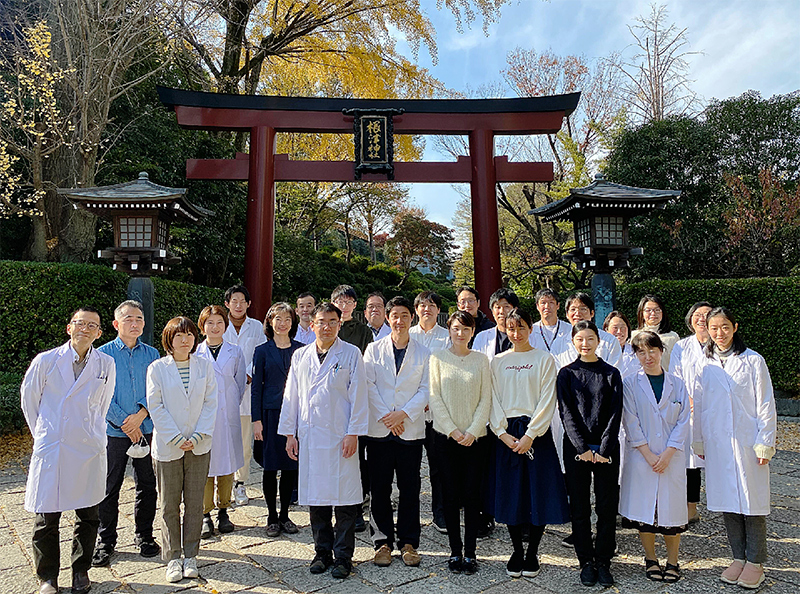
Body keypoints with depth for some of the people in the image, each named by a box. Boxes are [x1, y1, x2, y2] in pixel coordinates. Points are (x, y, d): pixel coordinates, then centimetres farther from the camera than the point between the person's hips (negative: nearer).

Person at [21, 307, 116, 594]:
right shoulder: (46, 361, -3)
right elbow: (29, 399, 9)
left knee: (88, 516, 12)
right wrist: (43, 434, 11)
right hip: (50, 450, -1)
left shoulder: (106, 364, 0)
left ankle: (81, 571, 31)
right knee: (46, 519, 6)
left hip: (89, 451, 1)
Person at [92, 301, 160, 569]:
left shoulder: (151, 354, 4)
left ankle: (145, 536, 27)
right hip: (114, 432, -2)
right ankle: (105, 541, 25)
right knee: (109, 488, 7)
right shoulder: (103, 354, -3)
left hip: (146, 429, 2)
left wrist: (140, 415, -14)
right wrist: (126, 424, -11)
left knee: (147, 486, 10)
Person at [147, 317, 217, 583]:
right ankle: (172, 558, 24)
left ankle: (190, 555, 24)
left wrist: (197, 436, -10)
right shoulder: (157, 368, -4)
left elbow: (210, 403, 0)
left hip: (199, 447, 2)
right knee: (169, 506, 8)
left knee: (194, 504, 9)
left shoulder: (205, 366, 1)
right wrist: (176, 439, -12)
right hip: (167, 448, -1)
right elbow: (156, 407, -7)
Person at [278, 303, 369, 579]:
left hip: (340, 437, -3)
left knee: (344, 497, 1)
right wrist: (289, 434, 8)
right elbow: (291, 396, 12)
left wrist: (353, 434, -9)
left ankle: (343, 556, 17)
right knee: (315, 495, 10)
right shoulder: (300, 356, 10)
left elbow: (358, 397, -3)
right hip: (309, 437, 3)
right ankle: (322, 552, 27)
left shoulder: (351, 354, 0)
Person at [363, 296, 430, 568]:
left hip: (411, 429, 0)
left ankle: (408, 543, 21)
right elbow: (369, 386, -1)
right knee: (379, 489, 6)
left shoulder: (423, 353, 5)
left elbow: (426, 389, 0)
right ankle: (383, 542, 21)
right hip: (379, 429, 0)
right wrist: (386, 417, -10)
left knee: (410, 489, 7)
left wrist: (403, 413, -12)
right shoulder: (374, 350, 5)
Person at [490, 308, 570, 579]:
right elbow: (493, 399, 5)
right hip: (506, 434, 2)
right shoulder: (498, 362, 9)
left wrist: (530, 435, -13)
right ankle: (517, 551, 21)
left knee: (539, 493, 1)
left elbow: (547, 401, -5)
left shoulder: (544, 359, 2)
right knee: (510, 493, 5)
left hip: (536, 432, -2)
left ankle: (532, 553, 18)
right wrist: (503, 433, -7)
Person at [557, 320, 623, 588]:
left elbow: (615, 413, -2)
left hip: (607, 448, 0)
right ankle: (586, 561, 19)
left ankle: (603, 561, 19)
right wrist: (582, 448, -11)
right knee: (580, 507, 6)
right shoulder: (566, 374, 3)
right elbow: (566, 413, -2)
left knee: (607, 506, 4)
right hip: (575, 448, 0)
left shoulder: (611, 373, 3)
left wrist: (603, 450, -10)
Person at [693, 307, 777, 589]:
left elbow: (765, 404, -4)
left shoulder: (753, 360, -4)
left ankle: (755, 561, 20)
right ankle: (739, 558, 24)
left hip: (748, 442, -3)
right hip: (717, 442, 3)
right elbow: (698, 405, 10)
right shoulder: (704, 363, 5)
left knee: (752, 499, 4)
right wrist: (698, 441, 10)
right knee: (726, 500, 10)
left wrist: (765, 443, -7)